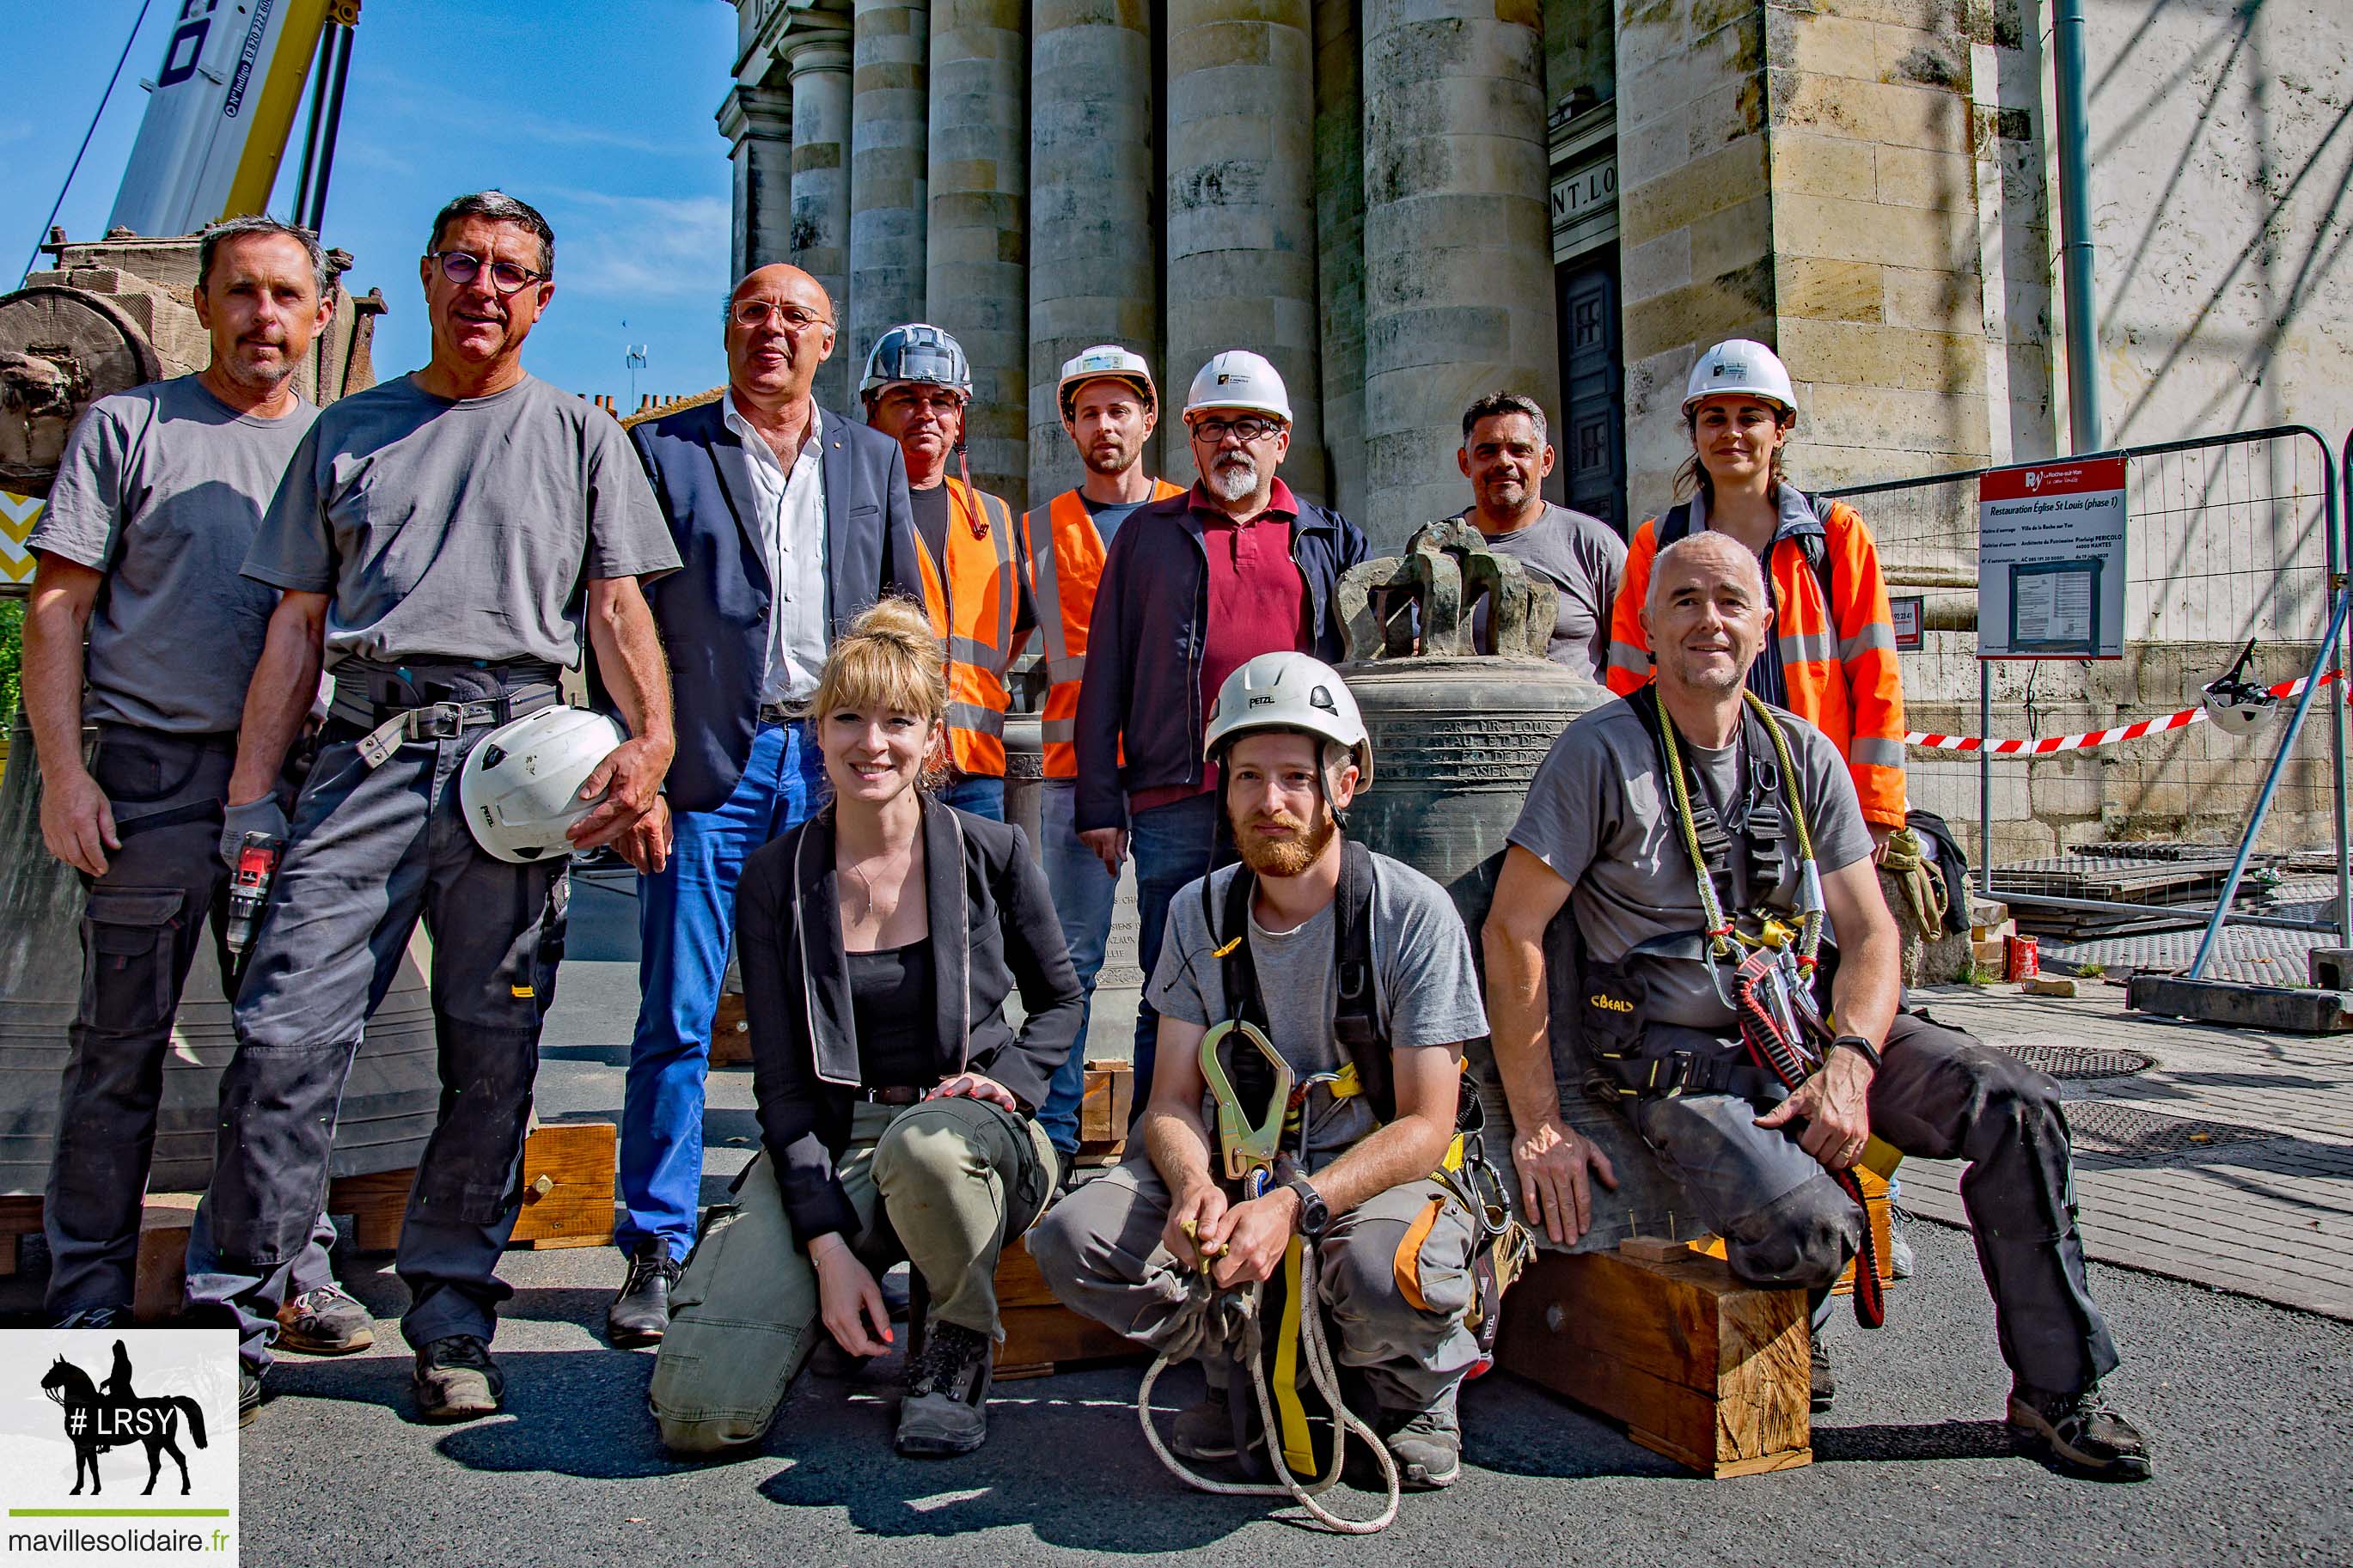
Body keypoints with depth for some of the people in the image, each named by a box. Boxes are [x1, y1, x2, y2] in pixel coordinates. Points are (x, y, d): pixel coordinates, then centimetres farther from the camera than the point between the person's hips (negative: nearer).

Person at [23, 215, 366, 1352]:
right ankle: (89, 1299, 15)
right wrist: (62, 768, -9)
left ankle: (294, 1274, 18)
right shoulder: (126, 426, 6)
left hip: (296, 781, 3)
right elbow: (57, 609, 2)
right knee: (122, 1042, 3)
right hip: (152, 771, -2)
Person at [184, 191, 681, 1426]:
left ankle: (452, 1323, 11)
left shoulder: (579, 435, 16)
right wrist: (250, 790, 8)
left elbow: (616, 605, 6)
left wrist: (651, 742, -12)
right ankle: (230, 1321, 6)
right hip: (365, 754, 1)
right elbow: (298, 622, 16)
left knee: (491, 1055, 1)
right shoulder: (349, 432, 20)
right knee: (285, 1036, -6)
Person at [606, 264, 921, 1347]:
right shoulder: (661, 450, 8)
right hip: (708, 764, -2)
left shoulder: (873, 460, 16)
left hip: (837, 766, 2)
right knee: (676, 1020, -1)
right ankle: (654, 1251, 11)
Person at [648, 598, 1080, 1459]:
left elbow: (1060, 999, 14)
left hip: (969, 1129, -1)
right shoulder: (773, 880, 0)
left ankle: (959, 1349, -8)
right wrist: (828, 1246, -13)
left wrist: (1012, 1078, -8)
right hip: (827, 1147, 1)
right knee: (700, 1413, -19)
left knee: (924, 1146, -40)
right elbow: (782, 1082, -2)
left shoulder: (992, 855, -2)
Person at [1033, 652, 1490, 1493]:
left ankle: (1418, 1388, 1)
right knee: (1071, 1237, -20)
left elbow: (1425, 1125, -14)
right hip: (1235, 1164, 4)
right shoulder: (1199, 913, 0)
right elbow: (1173, 1099, -1)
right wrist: (1195, 1188, -26)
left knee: (1385, 1270, -38)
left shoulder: (1412, 912, -13)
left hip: (1377, 1170, -4)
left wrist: (1293, 1205, -31)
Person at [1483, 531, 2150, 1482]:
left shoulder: (1805, 756, 7)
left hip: (1811, 1030, 5)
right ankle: (1776, 1328, 11)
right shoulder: (1602, 751, -9)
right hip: (1677, 1058, -5)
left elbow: (1869, 934, 6)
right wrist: (1538, 1126, -14)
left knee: (2015, 1105, -14)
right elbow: (1511, 931, -12)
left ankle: (2057, 1388, 3)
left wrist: (1848, 1065, -15)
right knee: (1811, 1227, -27)